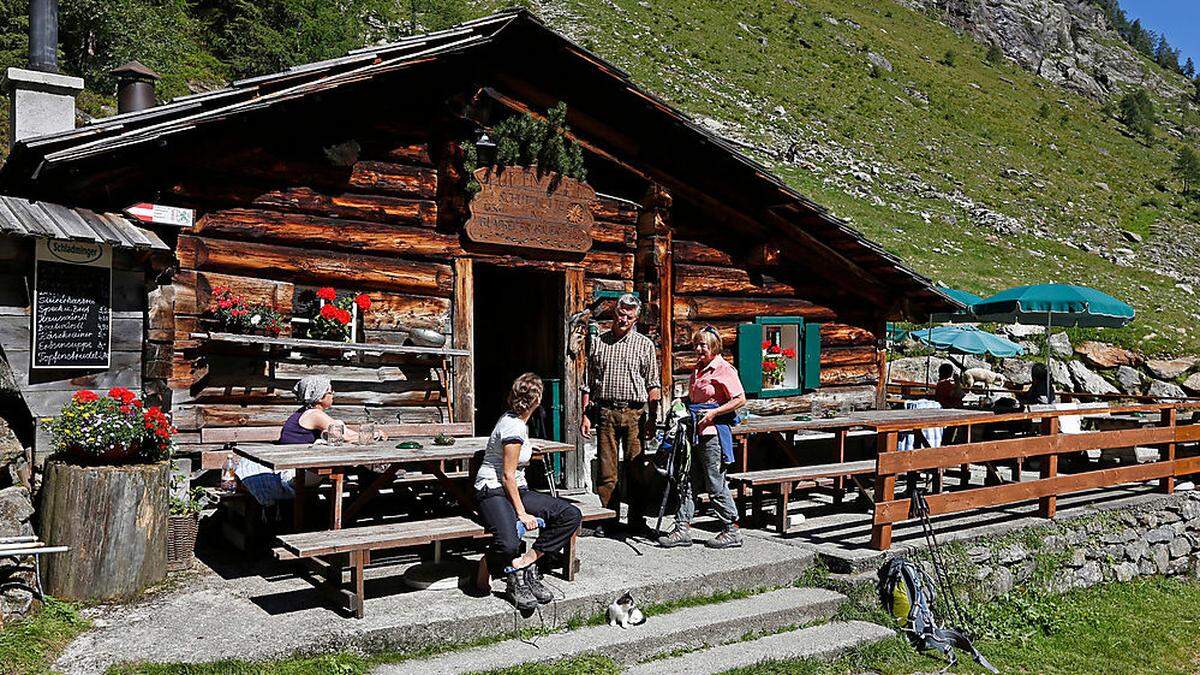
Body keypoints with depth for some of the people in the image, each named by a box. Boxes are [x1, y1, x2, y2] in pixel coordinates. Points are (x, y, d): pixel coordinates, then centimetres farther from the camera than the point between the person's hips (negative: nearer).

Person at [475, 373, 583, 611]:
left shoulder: (514, 419, 11)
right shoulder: (514, 428, -17)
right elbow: (507, 476, -18)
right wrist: (522, 513, -18)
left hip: (517, 489, 10)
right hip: (494, 492, -10)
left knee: (572, 515, -11)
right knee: (508, 544, -38)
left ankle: (525, 562, -9)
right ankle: (514, 581, -5)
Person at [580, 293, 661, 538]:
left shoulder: (645, 345, 7)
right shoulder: (598, 342, 10)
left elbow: (653, 385, 5)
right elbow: (588, 383, 12)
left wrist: (652, 419, -2)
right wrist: (585, 414, 5)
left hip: (635, 413, -1)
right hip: (605, 411, 1)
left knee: (636, 468, 1)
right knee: (606, 469, 2)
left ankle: (637, 520, 11)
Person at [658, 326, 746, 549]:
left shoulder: (724, 369, -9)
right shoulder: (698, 368, 15)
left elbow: (740, 399, -13)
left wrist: (714, 413, -17)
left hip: (713, 432, -8)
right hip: (695, 431, 8)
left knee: (716, 484, -2)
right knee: (686, 480, 5)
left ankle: (732, 531, 10)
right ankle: (682, 529, 10)